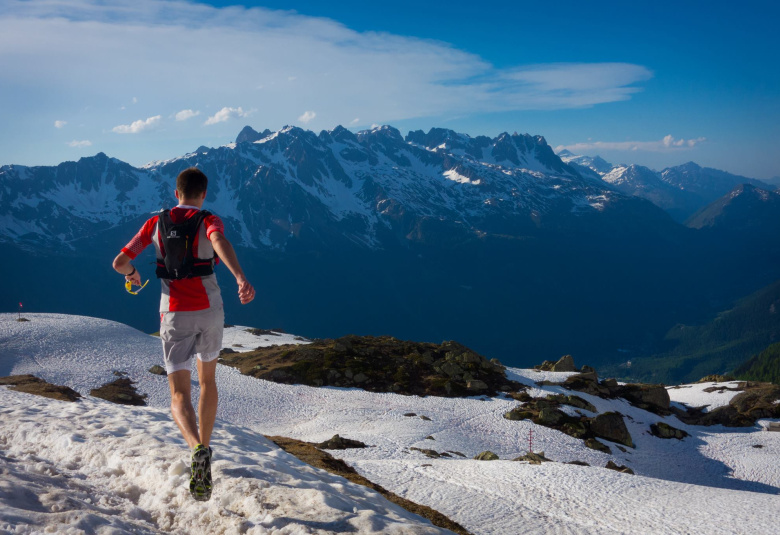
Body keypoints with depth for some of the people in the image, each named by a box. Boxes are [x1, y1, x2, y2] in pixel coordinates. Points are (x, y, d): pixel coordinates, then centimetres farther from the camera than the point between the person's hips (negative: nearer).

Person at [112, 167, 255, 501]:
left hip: (175, 316, 0)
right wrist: (241, 279, -43)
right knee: (208, 379, 24)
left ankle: (198, 451, -31)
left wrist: (130, 272, 30)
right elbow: (219, 242, -29)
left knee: (179, 396, -2)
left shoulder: (156, 223, 5)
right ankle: (204, 447, 27)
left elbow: (119, 262, 5)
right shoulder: (208, 221, -3)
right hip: (210, 311, 0)